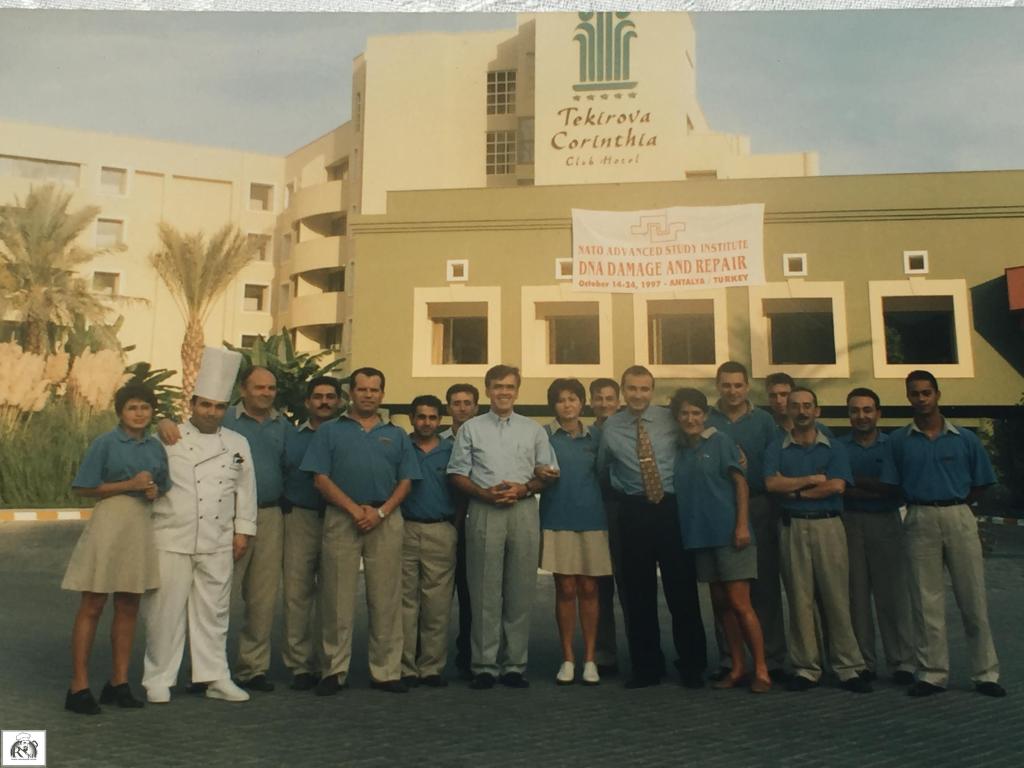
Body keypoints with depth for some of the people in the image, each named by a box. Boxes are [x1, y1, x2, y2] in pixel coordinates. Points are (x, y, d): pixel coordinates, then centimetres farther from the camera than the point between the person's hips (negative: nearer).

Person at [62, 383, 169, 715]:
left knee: (129, 607, 9)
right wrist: (129, 484, -12)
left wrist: (155, 490, -3)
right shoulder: (105, 443, -4)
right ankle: (79, 686, 6)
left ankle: (119, 682, 19)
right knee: (92, 605, -1)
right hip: (109, 522, -5)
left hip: (142, 526, 5)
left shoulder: (156, 447, 11)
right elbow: (83, 488, -6)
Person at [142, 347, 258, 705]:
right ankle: (158, 679, 17)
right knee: (166, 610, 3)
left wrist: (242, 530, 7)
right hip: (172, 539, -3)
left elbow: (245, 490, 10)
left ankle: (215, 677, 19)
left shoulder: (237, 444, 9)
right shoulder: (169, 440, 0)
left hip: (218, 543, 3)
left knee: (214, 611, 9)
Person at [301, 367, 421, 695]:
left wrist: (380, 512, -8)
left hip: (386, 520, 2)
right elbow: (321, 479, 0)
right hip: (341, 518, -1)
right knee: (338, 598, 0)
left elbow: (405, 481, 8)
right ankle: (335, 670, 11)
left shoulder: (397, 435, 15)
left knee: (386, 599, 2)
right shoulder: (330, 431, 9)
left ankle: (386, 671, 10)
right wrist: (355, 509, -11)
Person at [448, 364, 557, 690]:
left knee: (520, 592, 2)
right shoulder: (471, 428, 11)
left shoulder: (534, 430, 15)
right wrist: (485, 493, -10)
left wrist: (523, 489, -7)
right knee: (485, 592, -1)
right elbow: (457, 474, 7)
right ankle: (484, 666, 5)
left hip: (523, 511, 1)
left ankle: (514, 664, 9)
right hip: (484, 512, -1)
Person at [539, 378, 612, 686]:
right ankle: (568, 659, 9)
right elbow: (532, 471, 8)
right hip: (558, 520, -1)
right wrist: (539, 473, -13)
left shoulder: (595, 435, 10)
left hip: (592, 519, 2)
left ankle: (590, 659, 10)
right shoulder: (544, 434, 4)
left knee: (589, 589, 3)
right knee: (565, 589, -1)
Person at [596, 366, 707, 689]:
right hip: (633, 513, 2)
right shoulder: (610, 428, 6)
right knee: (638, 594, 8)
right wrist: (621, 493, 6)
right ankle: (646, 667, 22)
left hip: (671, 508, -2)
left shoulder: (671, 420, 0)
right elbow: (602, 469, 15)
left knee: (682, 589, 3)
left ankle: (692, 666, 17)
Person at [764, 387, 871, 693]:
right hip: (793, 528, 1)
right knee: (799, 599, 2)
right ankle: (805, 668, 8)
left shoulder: (833, 448, 9)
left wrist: (795, 492, -5)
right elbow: (772, 484, -6)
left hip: (828, 526, 0)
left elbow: (837, 486, -6)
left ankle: (848, 668, 5)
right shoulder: (777, 449, 10)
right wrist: (813, 479, -4)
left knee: (836, 598, -1)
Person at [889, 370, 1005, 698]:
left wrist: (953, 506, 5)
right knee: (926, 600, 4)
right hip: (920, 520, 0)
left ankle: (985, 673, 14)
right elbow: (893, 486, 6)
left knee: (973, 597, 4)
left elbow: (980, 483, 9)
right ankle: (932, 673, 11)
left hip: (959, 517, 0)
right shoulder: (898, 440, 4)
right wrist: (920, 505, 0)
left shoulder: (965, 438, 4)